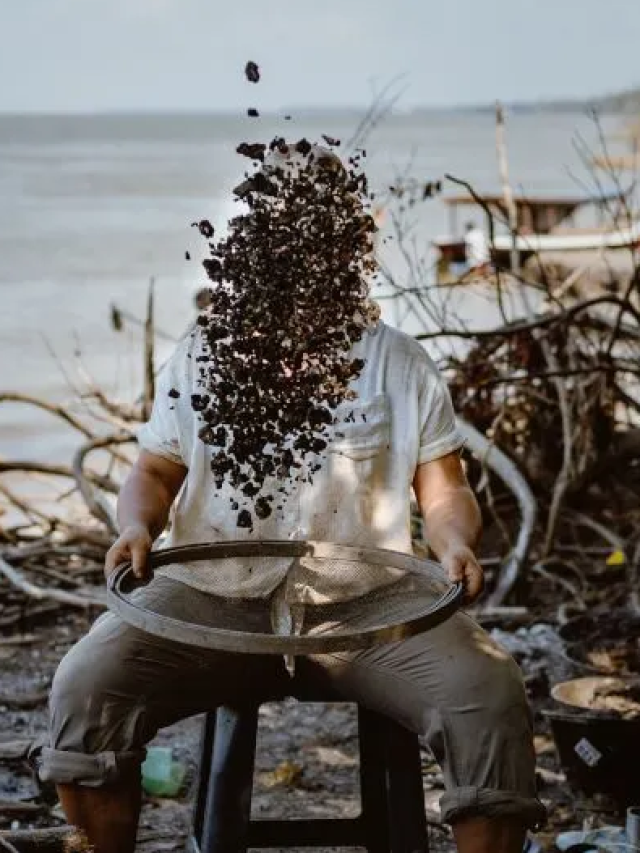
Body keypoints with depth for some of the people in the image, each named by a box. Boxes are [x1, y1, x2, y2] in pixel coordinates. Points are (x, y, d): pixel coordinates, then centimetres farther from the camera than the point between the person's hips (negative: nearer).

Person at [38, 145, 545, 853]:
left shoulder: (399, 363, 9)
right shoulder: (202, 355, 12)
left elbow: (443, 491, 9)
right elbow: (155, 472, 16)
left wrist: (456, 544, -14)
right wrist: (137, 526, -7)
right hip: (214, 596, 1)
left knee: (489, 695, -26)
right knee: (84, 685, -23)